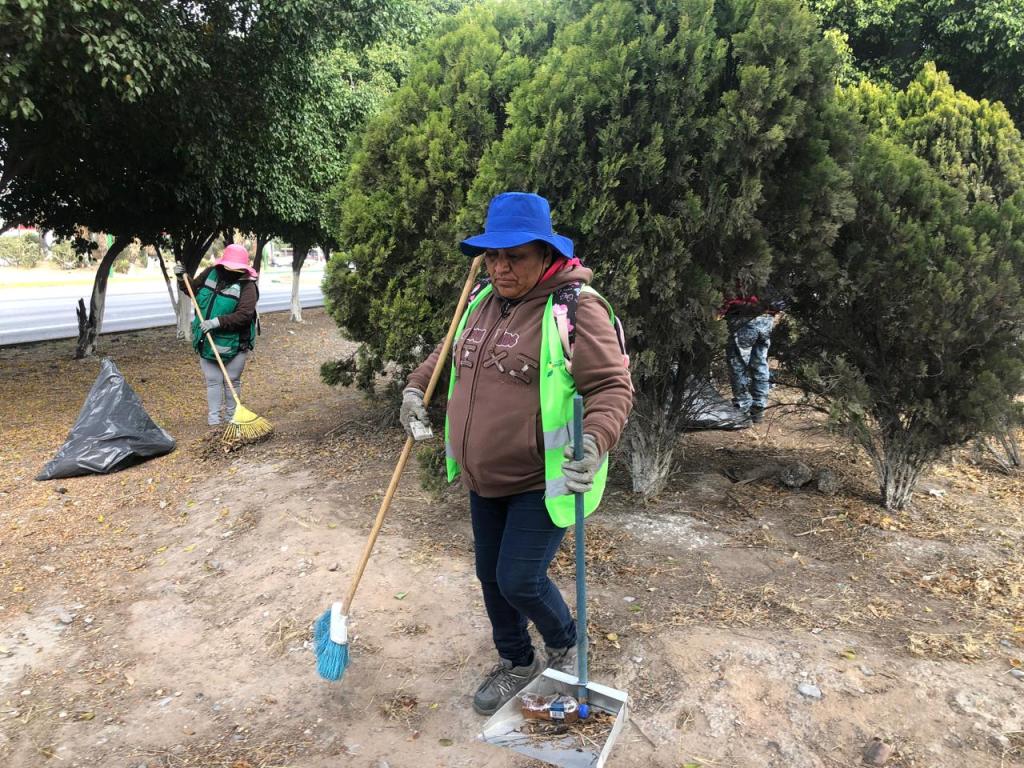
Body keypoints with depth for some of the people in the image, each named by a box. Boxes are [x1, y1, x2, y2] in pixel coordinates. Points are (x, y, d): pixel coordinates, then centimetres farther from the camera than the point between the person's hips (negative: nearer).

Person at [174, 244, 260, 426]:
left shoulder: (247, 285, -16)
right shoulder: (210, 273, 1)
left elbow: (244, 315, -27)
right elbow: (191, 290, 20)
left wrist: (217, 322, -31)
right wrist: (182, 279, 0)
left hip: (233, 344, -4)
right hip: (206, 341, 4)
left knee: (232, 381, 10)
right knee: (213, 381, 9)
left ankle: (231, 417, 25)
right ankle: (214, 419, 16)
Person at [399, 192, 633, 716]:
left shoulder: (575, 308, -18)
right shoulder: (483, 300, 4)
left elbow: (612, 386, -21)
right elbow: (451, 351, 23)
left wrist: (595, 442, -38)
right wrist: (416, 385, 8)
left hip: (545, 480, -7)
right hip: (485, 478, 7)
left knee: (519, 580, -4)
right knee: (491, 575, 17)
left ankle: (564, 646, 30)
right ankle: (515, 662, 42)